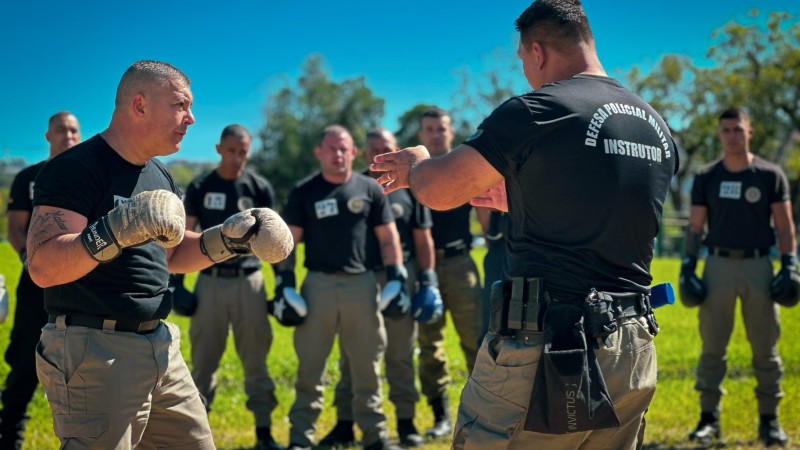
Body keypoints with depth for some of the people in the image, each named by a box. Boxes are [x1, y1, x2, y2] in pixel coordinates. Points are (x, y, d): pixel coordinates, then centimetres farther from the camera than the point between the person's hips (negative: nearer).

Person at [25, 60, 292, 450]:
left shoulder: (159, 174, 14)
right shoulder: (77, 168, -14)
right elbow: (42, 267, -24)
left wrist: (228, 240, 9)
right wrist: (115, 232, -37)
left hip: (159, 344, 9)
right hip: (93, 349, -9)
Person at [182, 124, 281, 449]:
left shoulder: (260, 187, 3)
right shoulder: (200, 188, 4)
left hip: (249, 280, 0)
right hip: (210, 280, 1)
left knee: (255, 359, 3)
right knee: (204, 358, 6)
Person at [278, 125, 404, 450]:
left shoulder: (370, 189, 7)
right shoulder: (304, 192, 4)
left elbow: (388, 238, 9)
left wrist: (396, 278, 0)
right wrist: (285, 283, -4)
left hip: (362, 283, 1)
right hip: (318, 283, -1)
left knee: (367, 366, 8)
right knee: (310, 365, 3)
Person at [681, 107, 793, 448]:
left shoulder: (770, 175, 3)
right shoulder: (706, 177, 6)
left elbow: (784, 225, 4)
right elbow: (695, 226, 8)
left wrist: (789, 266, -4)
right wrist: (687, 267, 0)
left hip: (758, 265, -1)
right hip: (718, 265, 1)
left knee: (765, 347, 3)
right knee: (712, 346, 1)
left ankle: (769, 420, 13)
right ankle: (708, 419, 7)